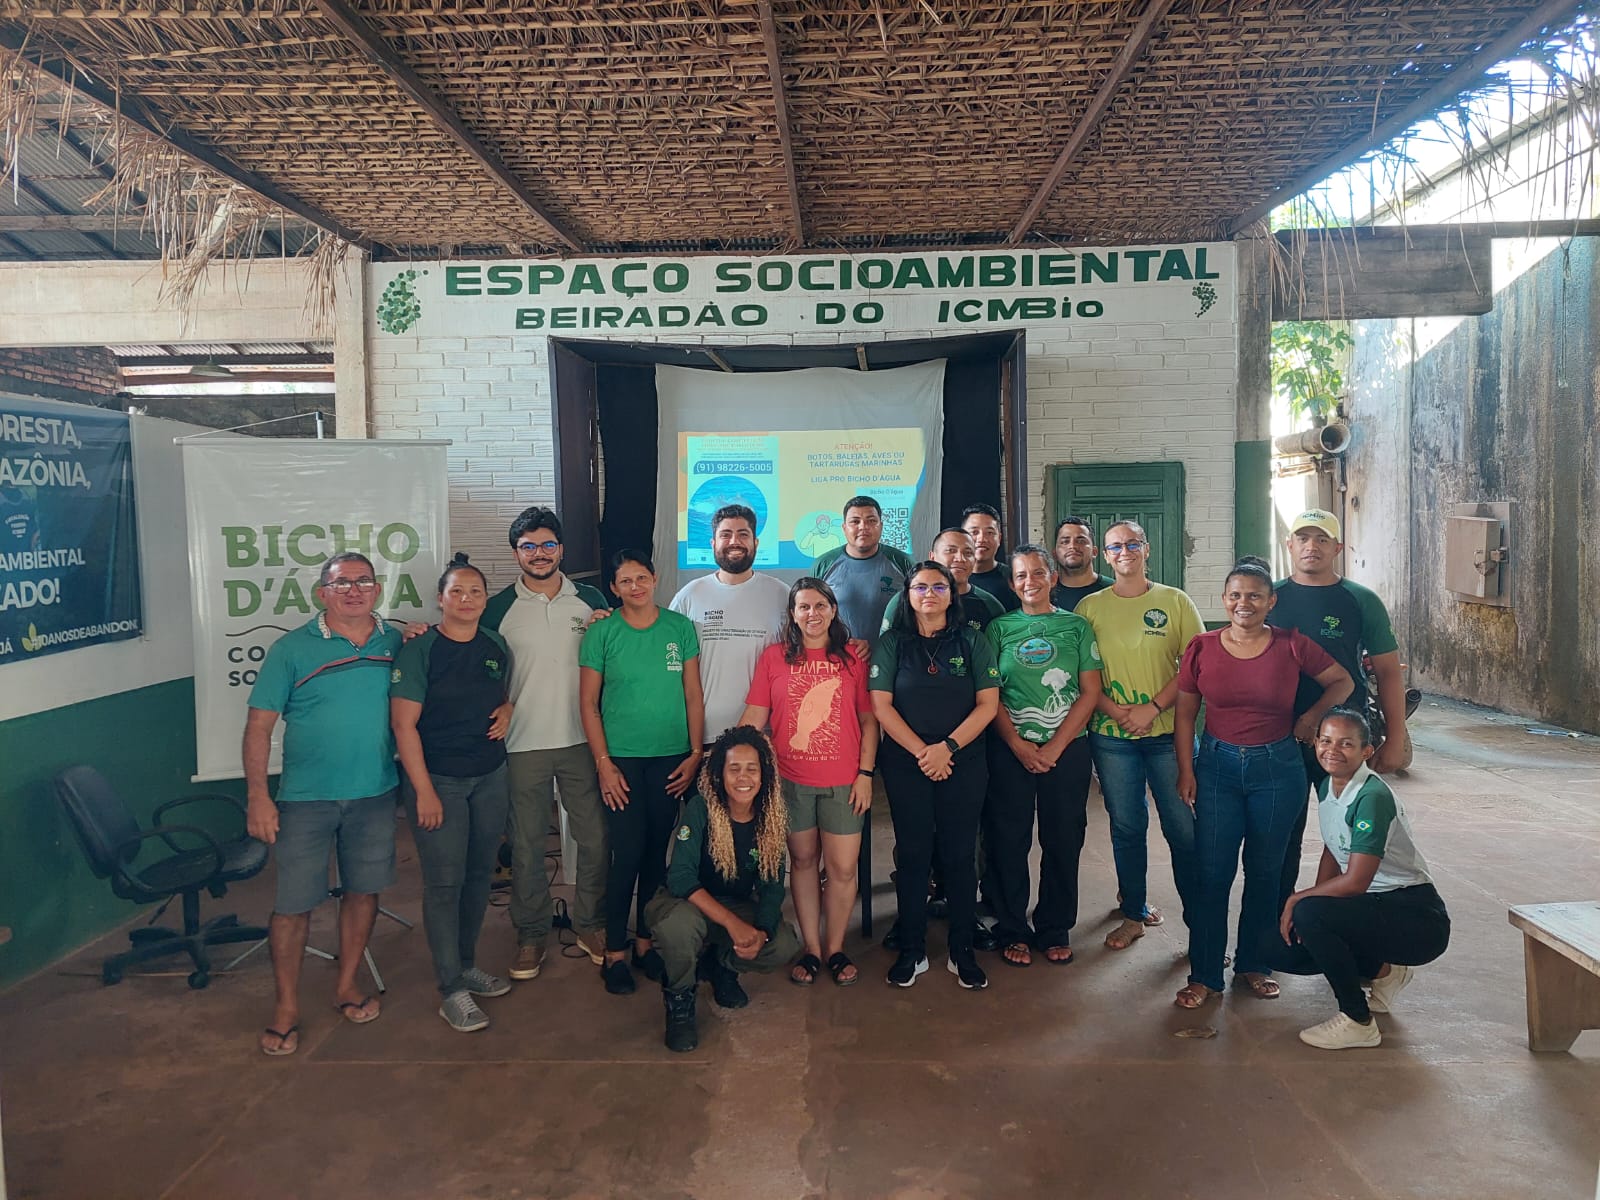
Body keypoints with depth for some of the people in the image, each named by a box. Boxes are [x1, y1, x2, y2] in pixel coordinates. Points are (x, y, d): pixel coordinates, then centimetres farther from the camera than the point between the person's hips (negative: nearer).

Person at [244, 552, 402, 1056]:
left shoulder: (396, 644, 4)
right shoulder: (292, 649, -4)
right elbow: (259, 725, -5)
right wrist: (257, 795, -12)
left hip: (375, 794, 3)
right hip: (306, 798, -3)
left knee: (363, 891, 14)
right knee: (293, 903, 2)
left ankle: (347, 985, 32)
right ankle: (286, 1006, 19)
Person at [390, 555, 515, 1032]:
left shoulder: (496, 647, 6)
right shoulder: (419, 651, -10)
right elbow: (403, 724, -12)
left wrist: (507, 710, 0)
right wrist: (424, 791, -15)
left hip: (490, 777, 5)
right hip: (437, 778, -5)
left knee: (480, 875, 12)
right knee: (445, 882, -2)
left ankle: (467, 964, 29)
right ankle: (452, 991, 7)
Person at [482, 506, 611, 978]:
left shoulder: (591, 601, 5)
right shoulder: (498, 607, 1)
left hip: (582, 740, 1)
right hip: (525, 744, -1)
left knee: (595, 836, 6)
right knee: (527, 844, 7)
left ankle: (590, 924, 24)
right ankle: (532, 933, 23)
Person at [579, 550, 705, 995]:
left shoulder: (680, 627, 2)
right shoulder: (601, 633, -3)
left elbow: (693, 694, 4)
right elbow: (588, 703, -2)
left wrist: (695, 753, -1)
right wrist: (603, 762, -7)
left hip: (671, 758, 2)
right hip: (622, 758, -2)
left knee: (657, 853, 9)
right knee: (627, 854, -2)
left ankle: (644, 941, 25)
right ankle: (614, 952, 12)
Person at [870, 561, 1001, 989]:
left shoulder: (971, 643, 4)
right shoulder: (892, 644, 4)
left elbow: (988, 704, -2)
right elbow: (881, 705, -4)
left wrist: (947, 748, -13)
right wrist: (921, 753, -12)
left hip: (964, 765, 0)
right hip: (905, 765, 0)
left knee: (960, 856, 4)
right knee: (913, 855, 5)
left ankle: (962, 951, 16)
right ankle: (912, 951, 16)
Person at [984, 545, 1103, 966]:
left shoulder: (1076, 626, 5)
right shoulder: (999, 628, 5)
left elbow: (1090, 693, 0)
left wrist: (1054, 747, -9)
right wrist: (1020, 746, -10)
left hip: (1067, 749, 0)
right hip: (1010, 749, 0)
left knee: (1064, 840, 6)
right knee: (1008, 840, 3)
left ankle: (1055, 930, 21)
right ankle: (1013, 931, 18)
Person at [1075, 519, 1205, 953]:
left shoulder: (1176, 602, 3)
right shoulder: (1090, 606, 6)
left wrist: (1152, 708, -12)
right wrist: (1114, 709, -11)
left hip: (1168, 732, -1)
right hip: (1111, 736, 1)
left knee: (1185, 827, -1)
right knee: (1127, 827, 10)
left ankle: (1200, 922, 11)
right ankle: (1134, 913, 25)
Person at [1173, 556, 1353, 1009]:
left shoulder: (1292, 646, -5)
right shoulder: (1202, 648, -3)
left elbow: (1342, 681, 10)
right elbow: (1185, 712, 3)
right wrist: (1185, 769, -1)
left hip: (1277, 768, 0)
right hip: (1217, 766, 0)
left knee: (1264, 871, 11)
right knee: (1212, 872, 0)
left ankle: (1254, 964, 29)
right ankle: (1205, 975, 11)